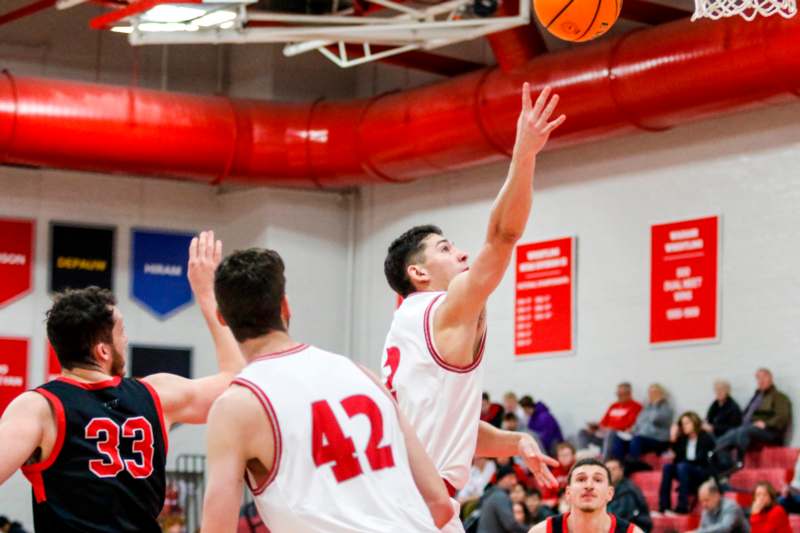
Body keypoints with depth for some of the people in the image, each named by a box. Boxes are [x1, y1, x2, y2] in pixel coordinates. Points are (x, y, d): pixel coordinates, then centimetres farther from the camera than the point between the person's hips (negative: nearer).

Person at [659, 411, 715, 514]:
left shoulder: (706, 438, -5)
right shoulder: (683, 439, 9)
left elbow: (701, 459, -16)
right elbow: (678, 459, 1)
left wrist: (683, 461, -19)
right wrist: (673, 441, -7)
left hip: (704, 474, -5)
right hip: (686, 472, 6)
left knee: (682, 466, -33)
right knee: (667, 467, -21)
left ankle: (682, 507, -38)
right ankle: (663, 506, -30)